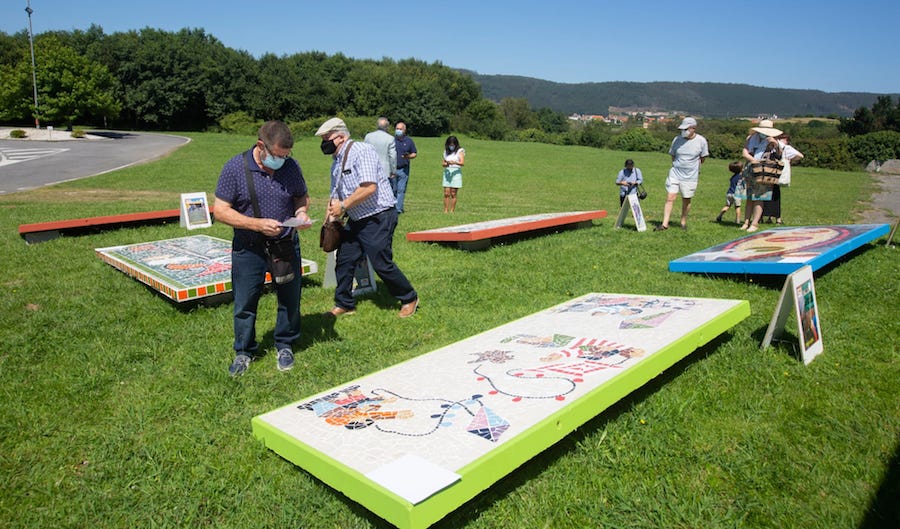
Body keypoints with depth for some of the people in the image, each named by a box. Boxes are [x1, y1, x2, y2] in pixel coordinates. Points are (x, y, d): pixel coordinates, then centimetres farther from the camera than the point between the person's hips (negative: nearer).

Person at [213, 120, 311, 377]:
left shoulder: (291, 166, -3)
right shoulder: (235, 168, -12)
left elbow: (302, 197, 12)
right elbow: (220, 211, -12)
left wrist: (301, 212, -11)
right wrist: (257, 224, -23)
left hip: (287, 245, 2)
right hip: (249, 249, -2)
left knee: (290, 299, 11)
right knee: (245, 303, 8)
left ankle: (285, 346, 33)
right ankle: (244, 351, 28)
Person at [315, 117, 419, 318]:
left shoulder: (362, 151, -16)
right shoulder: (336, 163, 14)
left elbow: (369, 188, -25)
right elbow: (335, 194, 22)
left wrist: (343, 206, -17)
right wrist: (329, 218, 10)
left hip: (379, 218, -9)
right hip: (356, 220, 9)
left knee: (382, 264, -5)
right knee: (344, 260, 9)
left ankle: (409, 298, 16)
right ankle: (344, 304, 25)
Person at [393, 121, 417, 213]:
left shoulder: (409, 141, 8)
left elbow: (415, 153, 11)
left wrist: (409, 156, -9)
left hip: (404, 169, 0)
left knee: (401, 190, -1)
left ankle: (399, 208, 3)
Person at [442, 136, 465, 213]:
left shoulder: (460, 151, 0)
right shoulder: (446, 152, 14)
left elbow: (462, 163, -12)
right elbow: (442, 162, 16)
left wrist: (454, 162, -30)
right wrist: (445, 164, -8)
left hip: (456, 172, -4)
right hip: (447, 172, 4)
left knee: (453, 194, -3)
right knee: (446, 193, -2)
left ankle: (452, 211, 2)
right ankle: (445, 211, 0)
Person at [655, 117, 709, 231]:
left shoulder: (701, 141, -6)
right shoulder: (677, 139, -1)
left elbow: (703, 159, 5)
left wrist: (690, 166, 8)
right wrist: (678, 165, 4)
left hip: (690, 176, -1)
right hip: (675, 173, 1)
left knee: (686, 200, 9)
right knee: (670, 198, -5)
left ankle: (683, 222, 27)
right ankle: (664, 224, -2)